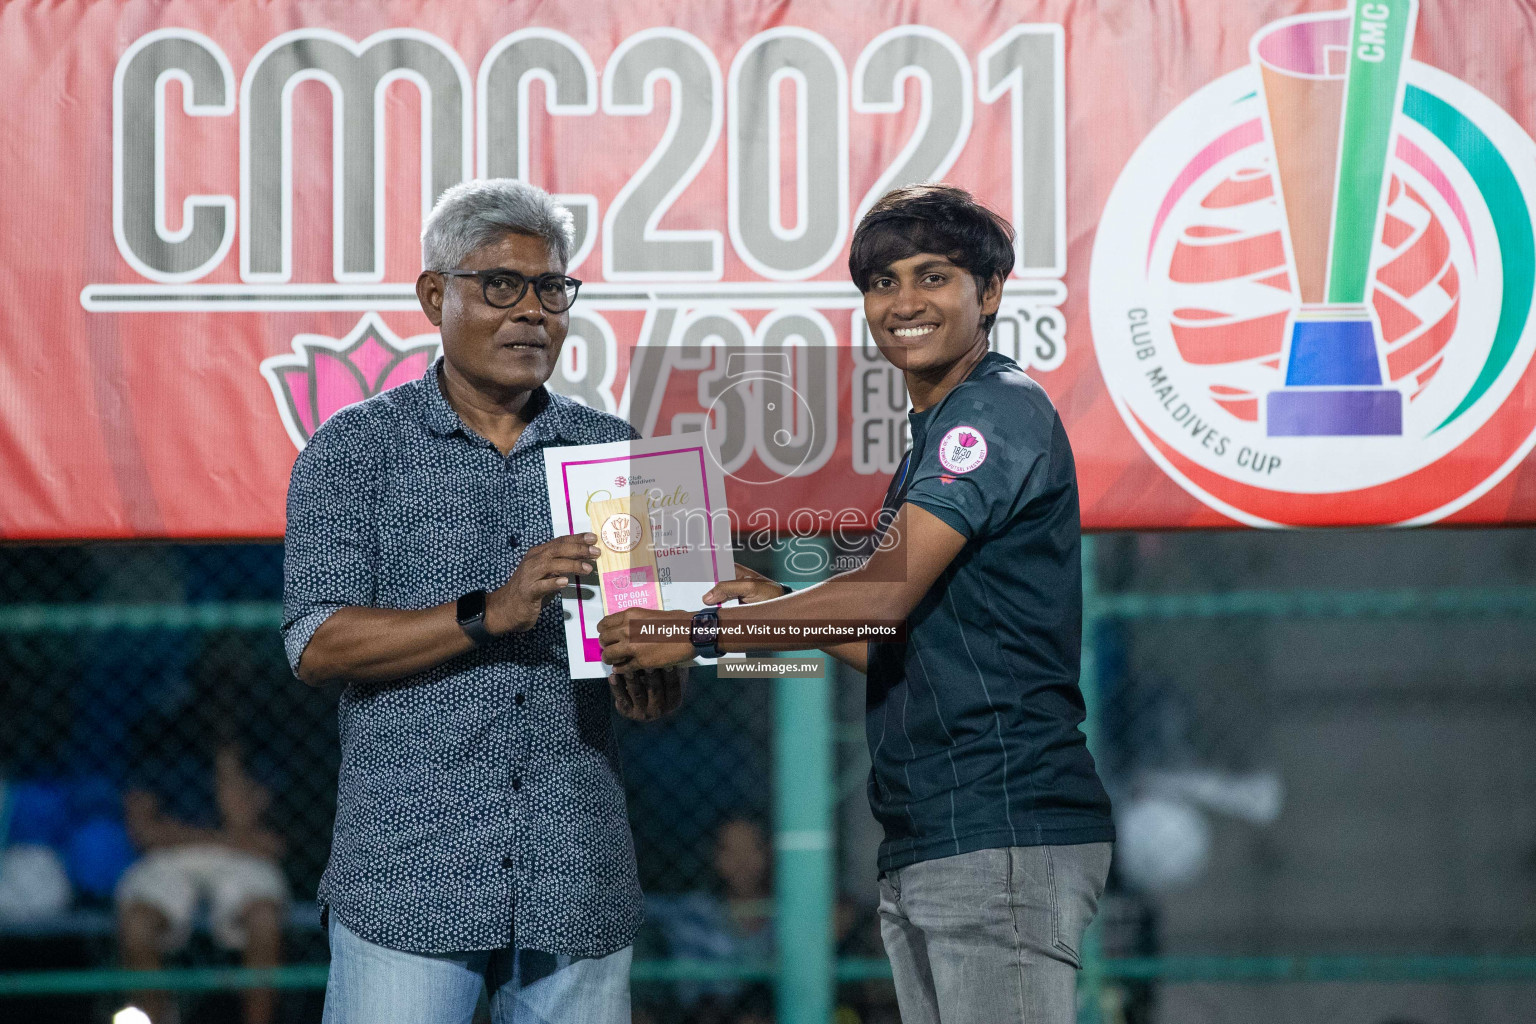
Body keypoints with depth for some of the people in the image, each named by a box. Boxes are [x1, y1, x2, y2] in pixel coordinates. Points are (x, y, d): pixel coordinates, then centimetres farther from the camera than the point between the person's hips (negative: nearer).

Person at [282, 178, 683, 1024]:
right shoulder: (355, 448, 2)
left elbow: (661, 696, 14)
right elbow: (318, 646, -9)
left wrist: (653, 679, -11)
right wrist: (487, 613, -20)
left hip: (577, 884, 3)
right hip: (409, 877, -3)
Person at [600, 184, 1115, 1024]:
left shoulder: (1001, 412, -9)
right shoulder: (935, 436, 23)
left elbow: (886, 592, -17)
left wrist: (704, 631, -12)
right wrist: (779, 610, 13)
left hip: (1004, 834, -10)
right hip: (925, 843, 10)